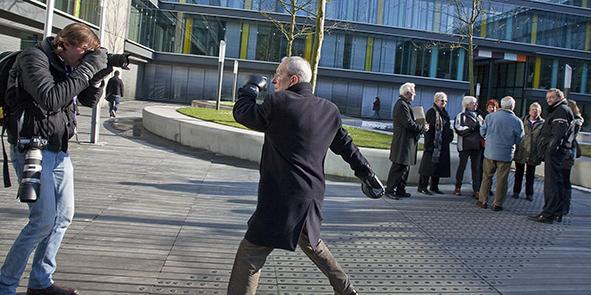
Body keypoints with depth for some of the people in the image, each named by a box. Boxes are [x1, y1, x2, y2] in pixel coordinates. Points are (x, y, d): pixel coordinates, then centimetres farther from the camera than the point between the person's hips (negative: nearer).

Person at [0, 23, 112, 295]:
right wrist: (87, 70, -23)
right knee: (43, 220, -11)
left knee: (63, 216, 10)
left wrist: (97, 76, -4)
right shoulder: (34, 58, -13)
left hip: (59, 151, 8)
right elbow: (50, 98, -27)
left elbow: (89, 101, 15)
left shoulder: (67, 65, 9)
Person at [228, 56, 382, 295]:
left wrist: (251, 88, 18)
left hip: (281, 199, -7)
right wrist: (367, 174, 28)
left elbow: (241, 113, 1)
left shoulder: (278, 103, -12)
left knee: (250, 254, 1)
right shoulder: (329, 110, 6)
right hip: (312, 197, 7)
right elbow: (346, 146, 16)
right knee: (311, 243, 31)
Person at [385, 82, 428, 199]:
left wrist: (421, 127, 9)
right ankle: (390, 190, 0)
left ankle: (400, 190, 19)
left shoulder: (403, 104, 18)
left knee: (405, 167, 13)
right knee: (398, 167, -6)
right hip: (403, 142, -11)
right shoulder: (402, 105, -16)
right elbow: (409, 123, -21)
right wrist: (422, 128, -8)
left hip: (406, 142, 11)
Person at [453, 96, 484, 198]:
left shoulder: (479, 116, 17)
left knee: (476, 167, 3)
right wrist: (472, 127, -17)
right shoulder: (461, 116, 0)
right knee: (462, 166, 4)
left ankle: (476, 190, 6)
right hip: (465, 145, -4)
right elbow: (459, 129, -13)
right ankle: (458, 187, 15)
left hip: (477, 146, 5)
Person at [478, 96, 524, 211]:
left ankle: (482, 201, 18)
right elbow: (519, 140, 0)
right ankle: (497, 204, 12)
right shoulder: (517, 121, -10)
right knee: (501, 180, 7)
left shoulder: (490, 116, -7)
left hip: (490, 152, 2)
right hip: (506, 154, -2)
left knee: (486, 177, 14)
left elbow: (482, 132, 2)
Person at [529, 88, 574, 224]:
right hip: (557, 152, 11)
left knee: (551, 182, -11)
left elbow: (558, 133, -21)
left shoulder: (561, 110, -8)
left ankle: (548, 214, -11)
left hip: (554, 152, -11)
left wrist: (550, 149, -25)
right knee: (557, 181, 14)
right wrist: (543, 152, 18)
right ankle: (557, 211, 22)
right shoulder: (556, 111, 25)